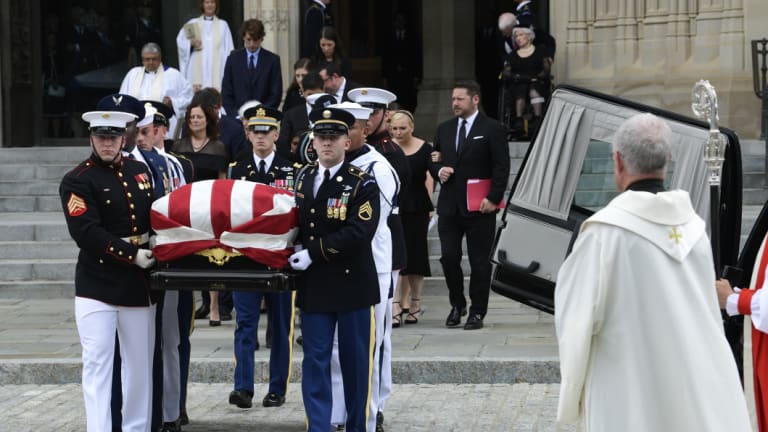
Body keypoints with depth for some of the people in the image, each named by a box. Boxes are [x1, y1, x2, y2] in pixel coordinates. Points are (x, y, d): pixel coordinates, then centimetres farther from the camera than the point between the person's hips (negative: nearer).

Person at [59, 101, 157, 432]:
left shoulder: (140, 171, 11)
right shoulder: (77, 181, -7)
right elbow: (87, 234, -17)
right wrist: (132, 255, -20)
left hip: (140, 284, 5)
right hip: (97, 284, -5)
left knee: (140, 363, 10)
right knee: (97, 363, -6)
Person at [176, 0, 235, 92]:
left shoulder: (223, 25, 8)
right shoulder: (193, 23, 10)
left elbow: (228, 49, 7)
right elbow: (180, 41, 9)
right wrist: (190, 43, -12)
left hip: (216, 70, -1)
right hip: (197, 70, 1)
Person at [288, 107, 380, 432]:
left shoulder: (362, 184, -9)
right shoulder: (303, 178, 10)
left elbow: (358, 233, -19)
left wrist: (313, 253, -20)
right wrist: (298, 246, 1)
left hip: (352, 283, -4)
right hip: (314, 285, 4)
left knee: (355, 360, 6)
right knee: (315, 359, 3)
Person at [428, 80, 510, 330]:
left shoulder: (491, 129, -2)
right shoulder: (444, 129, 14)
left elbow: (501, 167, -6)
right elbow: (433, 160, 21)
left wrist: (493, 198, -13)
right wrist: (438, 171, -3)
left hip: (479, 207, -4)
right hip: (449, 206, 5)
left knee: (480, 261, 1)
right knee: (448, 257, 1)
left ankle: (477, 312, 8)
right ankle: (457, 304, 19)